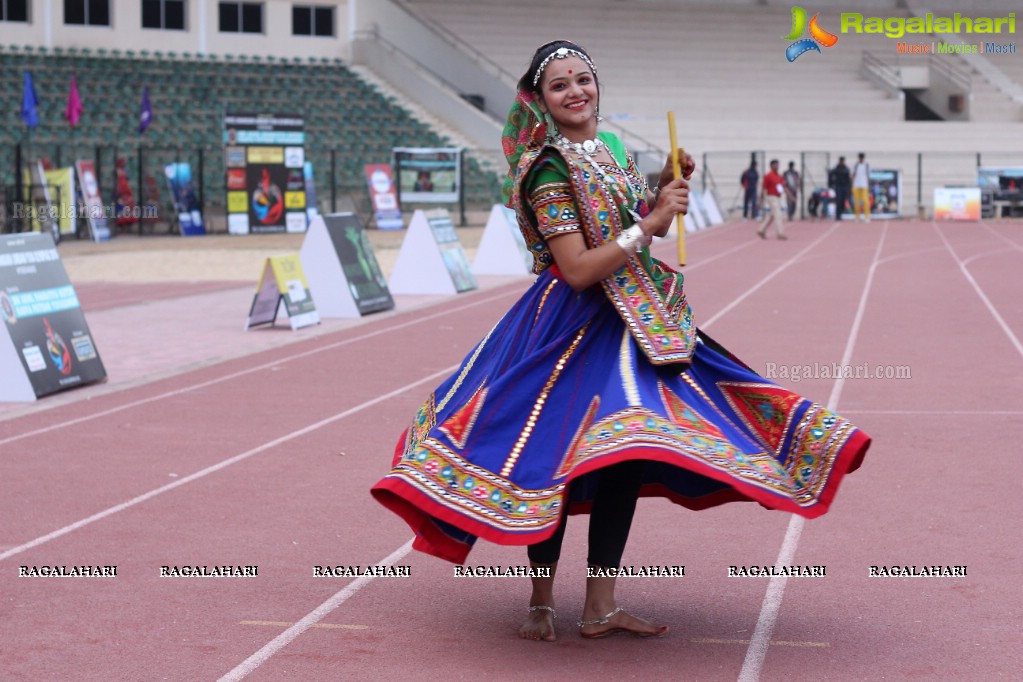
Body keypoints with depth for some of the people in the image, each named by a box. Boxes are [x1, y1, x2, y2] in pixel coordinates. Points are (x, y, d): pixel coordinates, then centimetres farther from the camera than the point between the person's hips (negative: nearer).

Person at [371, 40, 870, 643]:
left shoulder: (613, 148, 9)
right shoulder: (550, 170, -15)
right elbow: (578, 269, -21)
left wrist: (666, 188, 6)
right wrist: (651, 222, -21)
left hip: (632, 320, 8)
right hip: (576, 327, -8)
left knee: (628, 455, 7)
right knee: (556, 456, -4)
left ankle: (602, 606, 13)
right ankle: (542, 603, 11)